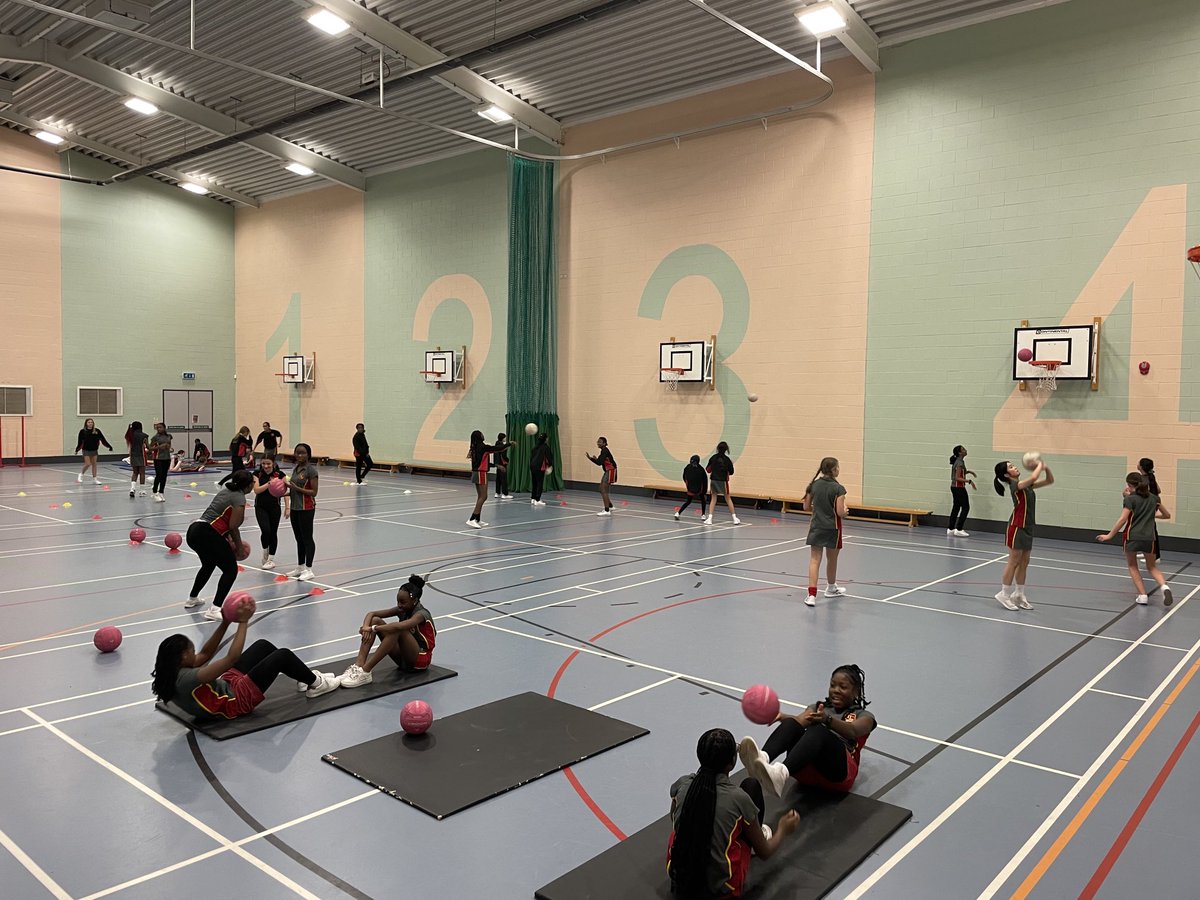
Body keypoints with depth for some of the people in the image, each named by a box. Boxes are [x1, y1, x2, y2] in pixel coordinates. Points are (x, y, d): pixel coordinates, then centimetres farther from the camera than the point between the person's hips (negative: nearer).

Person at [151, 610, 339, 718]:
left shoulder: (171, 673, -6)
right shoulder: (188, 679, -34)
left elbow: (206, 654, 6)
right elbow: (232, 658, -35)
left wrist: (225, 622, -2)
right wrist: (243, 622, -26)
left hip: (226, 685, 10)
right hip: (237, 700, -10)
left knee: (263, 645, 15)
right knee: (283, 655, -4)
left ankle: (306, 678, 29)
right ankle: (316, 684, 19)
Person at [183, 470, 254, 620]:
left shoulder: (225, 491, 18)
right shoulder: (239, 498, -8)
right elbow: (233, 526, -11)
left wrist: (228, 538, 15)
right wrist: (239, 545, 3)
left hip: (193, 530, 10)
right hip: (206, 534, -10)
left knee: (208, 565, 32)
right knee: (231, 570, -3)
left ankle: (192, 599, 46)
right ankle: (214, 610, -10)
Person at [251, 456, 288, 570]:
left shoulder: (279, 475, -6)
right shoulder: (257, 474, -5)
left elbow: (284, 491, -4)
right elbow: (256, 490, -13)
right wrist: (268, 484, -27)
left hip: (275, 507, 1)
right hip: (261, 507, 0)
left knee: (273, 532, 6)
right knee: (265, 530, -15)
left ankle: (271, 559, 19)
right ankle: (265, 551, 15)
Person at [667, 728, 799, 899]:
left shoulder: (681, 784, -9)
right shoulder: (739, 798, -18)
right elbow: (764, 853, -2)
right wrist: (783, 830, 18)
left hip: (678, 878, 3)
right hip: (720, 886, -3)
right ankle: (752, 835, 35)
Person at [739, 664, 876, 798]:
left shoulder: (863, 716, 18)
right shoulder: (818, 707, 29)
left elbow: (852, 731, -9)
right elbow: (800, 720, 4)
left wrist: (827, 719, -30)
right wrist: (780, 716, -19)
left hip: (838, 771, -3)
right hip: (807, 772, 3)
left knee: (817, 730, -34)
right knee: (791, 723, -26)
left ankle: (782, 773, -62)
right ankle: (762, 758, -56)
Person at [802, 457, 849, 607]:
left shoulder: (814, 485, 0)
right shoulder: (838, 489, -14)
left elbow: (806, 507, 5)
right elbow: (840, 513, -16)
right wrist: (845, 511, 6)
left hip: (816, 527, 3)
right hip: (832, 528, -3)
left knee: (814, 560, 0)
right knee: (832, 560, 18)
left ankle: (811, 595, -11)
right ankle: (831, 588, 40)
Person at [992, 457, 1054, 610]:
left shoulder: (1026, 485, 10)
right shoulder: (1015, 485, -15)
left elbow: (1050, 481, 13)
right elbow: (1033, 478, -33)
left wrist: (1045, 467, -3)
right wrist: (1039, 465, -15)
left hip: (1027, 527, 8)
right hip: (1017, 527, -8)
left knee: (1024, 562, 12)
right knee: (1014, 562, -2)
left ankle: (1019, 595, 20)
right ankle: (1004, 594, 7)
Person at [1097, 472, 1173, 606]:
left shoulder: (1130, 499, -5)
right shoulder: (1154, 498, 9)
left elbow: (1123, 519, -12)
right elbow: (1167, 515, 20)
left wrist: (1110, 536, -9)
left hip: (1132, 537, -4)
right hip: (1149, 539, 4)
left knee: (1132, 566, 19)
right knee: (1152, 567, 22)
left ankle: (1142, 596, 10)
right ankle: (1164, 586, -7)